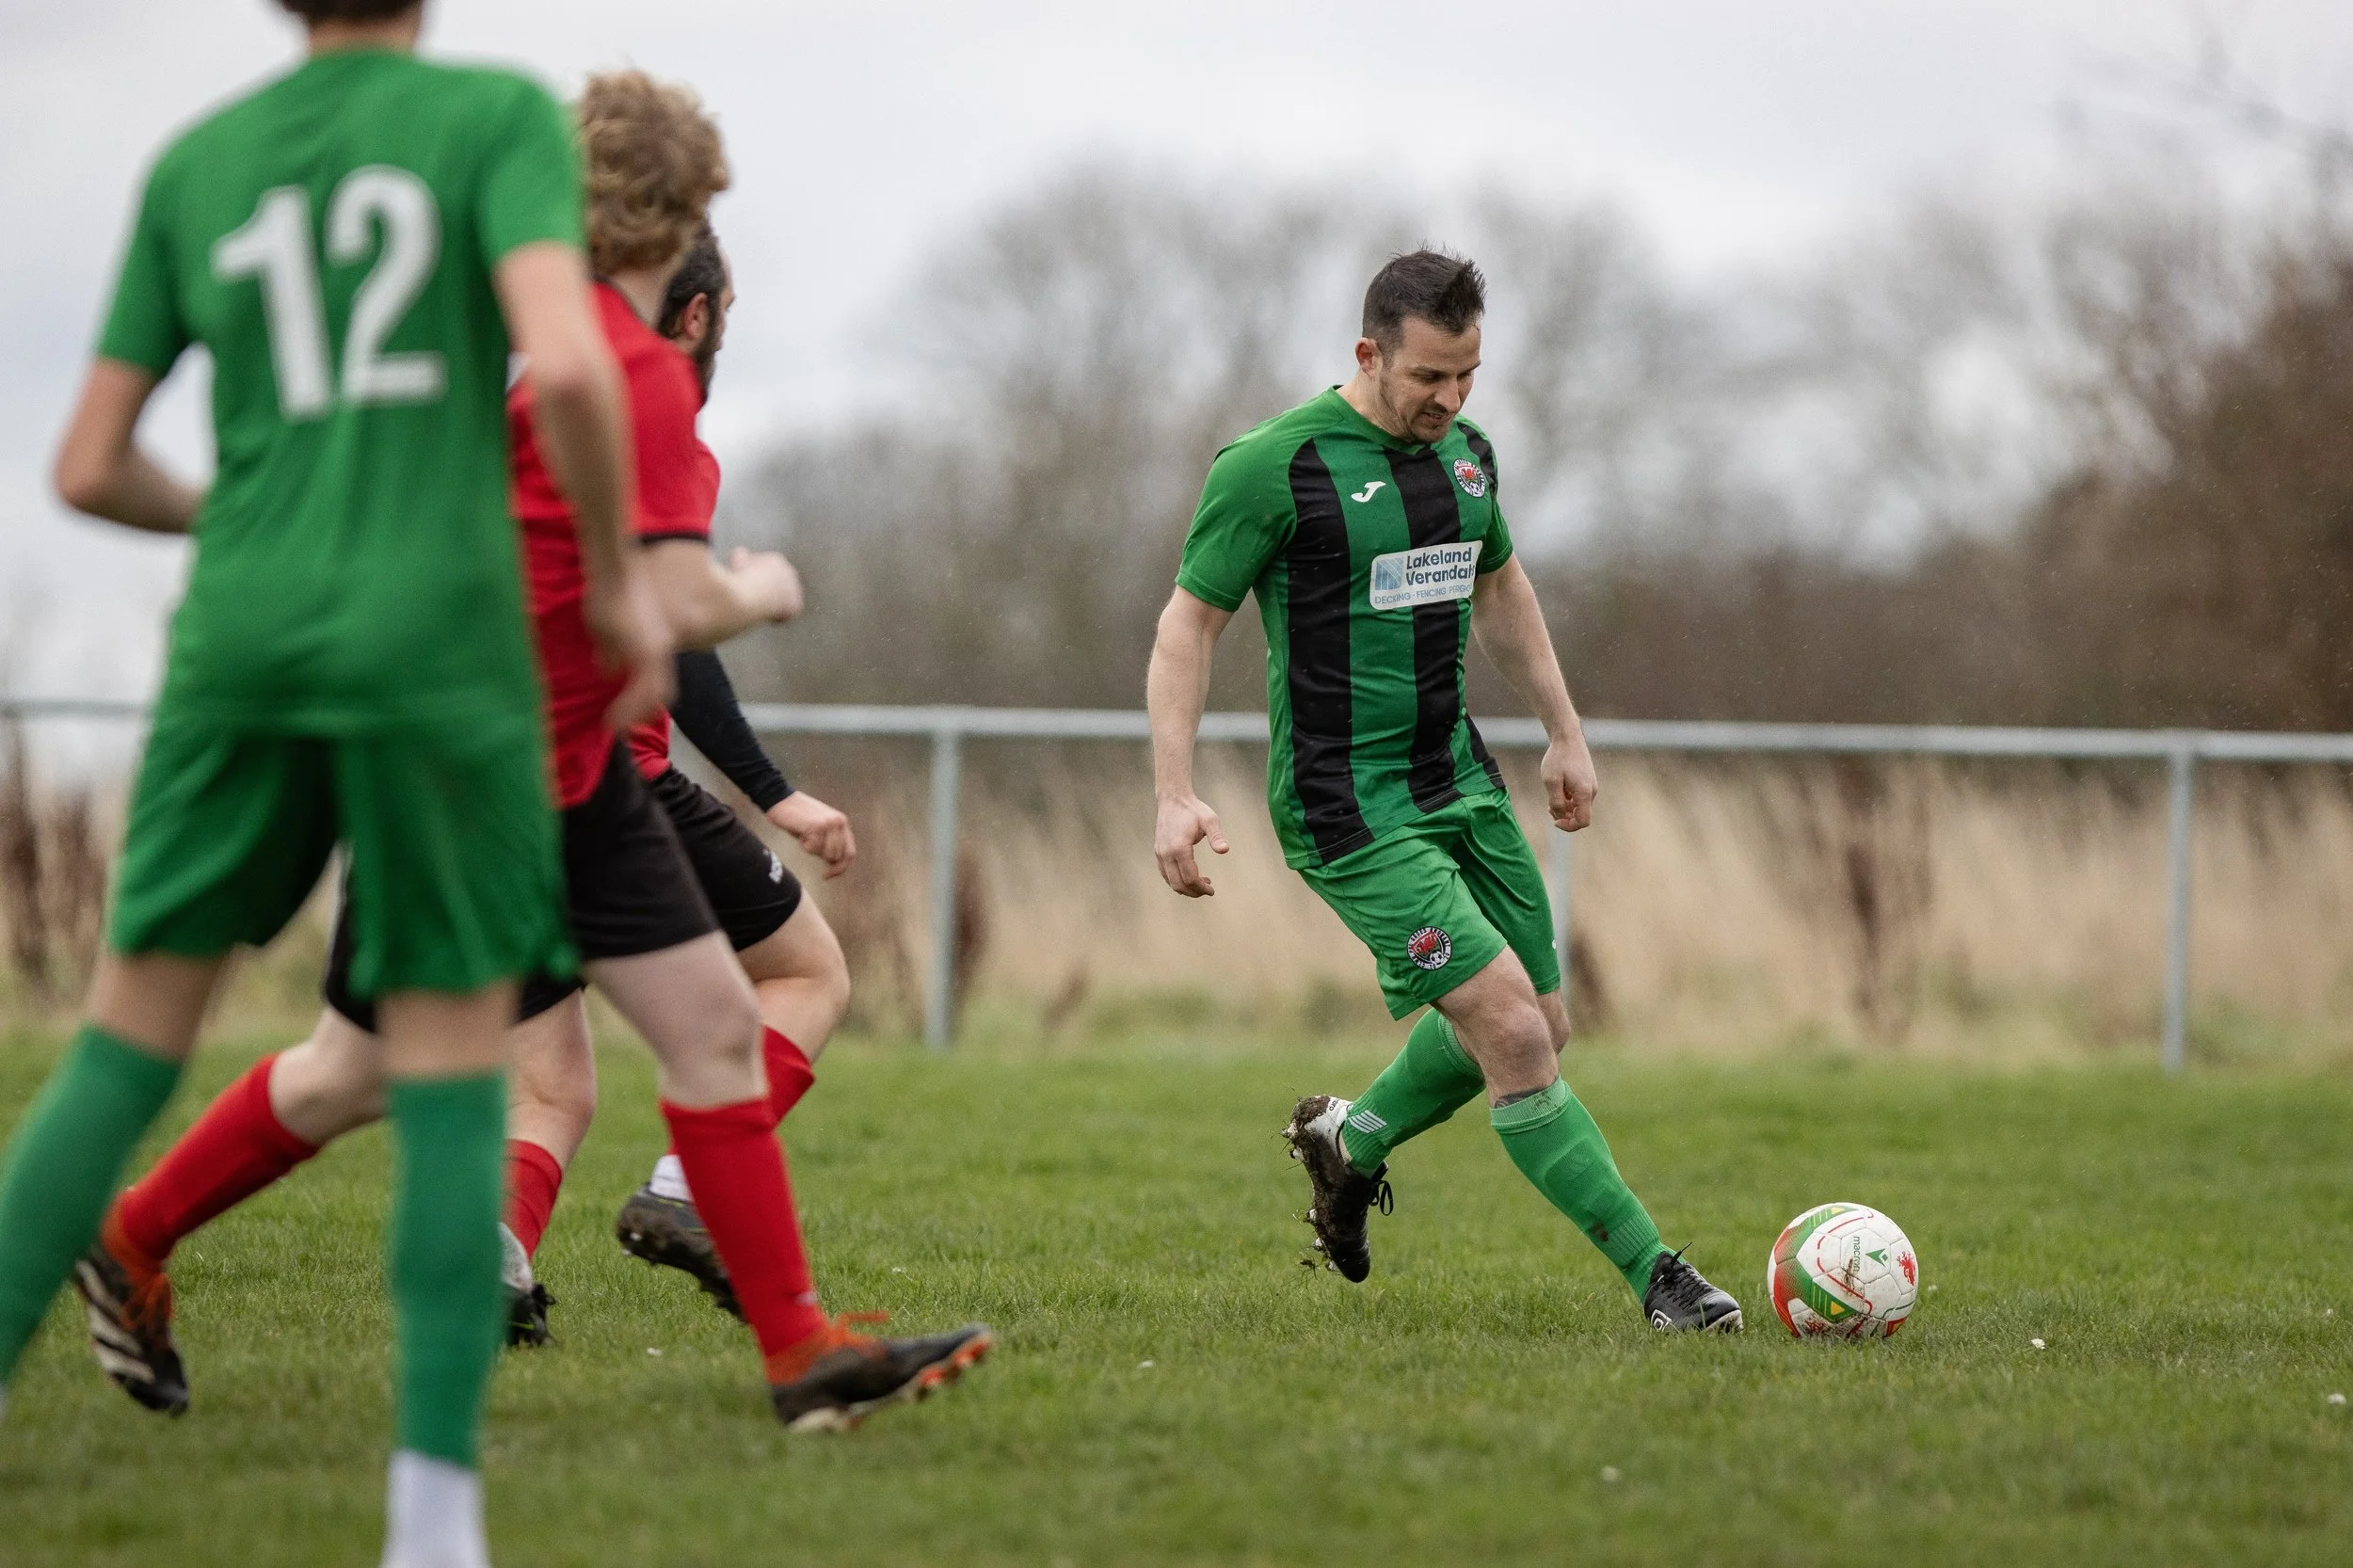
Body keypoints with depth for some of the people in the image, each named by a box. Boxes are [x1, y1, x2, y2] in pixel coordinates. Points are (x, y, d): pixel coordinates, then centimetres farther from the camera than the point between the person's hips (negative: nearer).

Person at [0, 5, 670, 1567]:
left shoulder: (194, 167, 12)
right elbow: (569, 364, -18)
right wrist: (621, 577, -3)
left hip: (244, 648, 3)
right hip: (435, 654, -3)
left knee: (130, 1043, 12)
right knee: (453, 1076, 5)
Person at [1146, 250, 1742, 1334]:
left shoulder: (1463, 451, 8)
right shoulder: (1274, 467, -14)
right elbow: (1189, 623, -9)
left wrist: (1564, 732, 25)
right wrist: (1174, 797, -16)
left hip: (1460, 782, 8)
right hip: (1348, 809, -8)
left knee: (1539, 1028, 11)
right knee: (1511, 1029, -16)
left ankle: (1350, 1140, 36)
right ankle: (1654, 1275, -10)